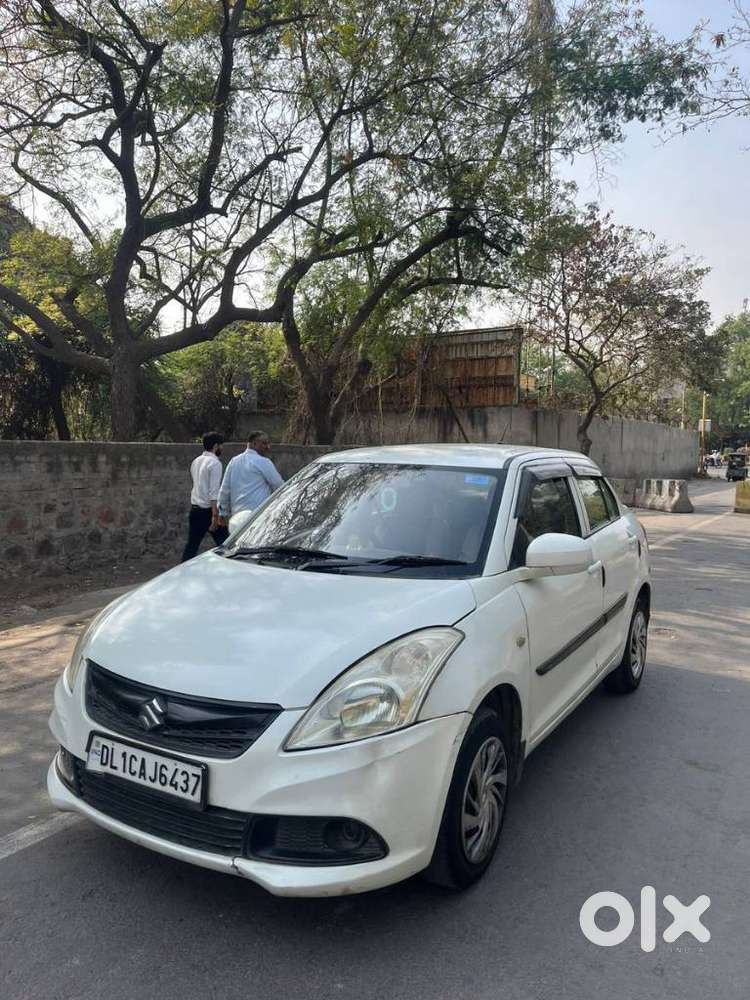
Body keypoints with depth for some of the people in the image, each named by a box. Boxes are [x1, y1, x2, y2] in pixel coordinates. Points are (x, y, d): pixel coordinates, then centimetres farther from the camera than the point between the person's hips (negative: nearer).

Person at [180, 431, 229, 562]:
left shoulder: (196, 461, 12)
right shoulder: (214, 463, -13)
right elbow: (214, 492, -19)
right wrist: (215, 515, -21)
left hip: (194, 508, 8)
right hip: (208, 509, -8)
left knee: (191, 544, 10)